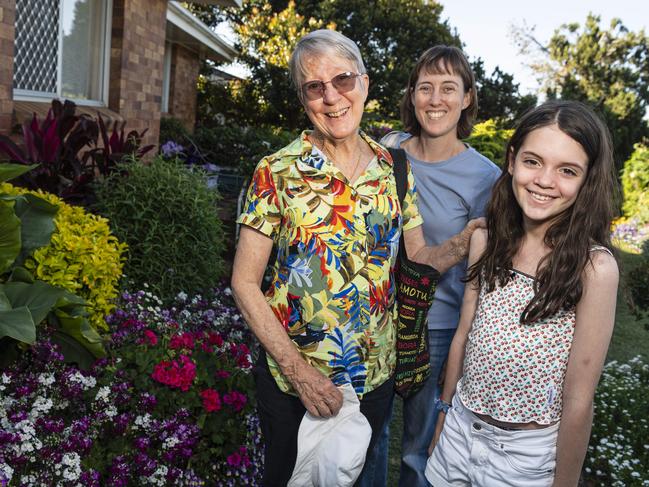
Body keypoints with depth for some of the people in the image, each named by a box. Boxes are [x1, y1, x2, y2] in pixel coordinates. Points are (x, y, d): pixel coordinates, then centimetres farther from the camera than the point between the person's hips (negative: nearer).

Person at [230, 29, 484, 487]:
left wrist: (465, 242, -18)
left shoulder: (394, 169, -2)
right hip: (291, 377, -2)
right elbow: (245, 283, -13)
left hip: (374, 375, 3)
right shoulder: (278, 172, -14)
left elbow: (418, 257, 3)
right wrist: (298, 370, -18)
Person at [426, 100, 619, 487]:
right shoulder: (486, 242, -6)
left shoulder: (594, 267, -22)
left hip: (527, 455, -4)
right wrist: (444, 414, 12)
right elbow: (463, 336, 4)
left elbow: (578, 402, -16)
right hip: (460, 429, 5)